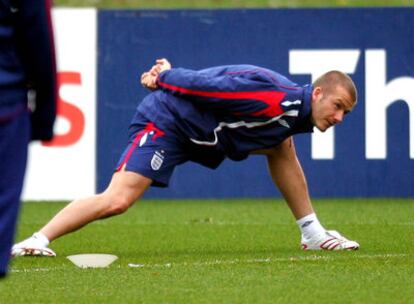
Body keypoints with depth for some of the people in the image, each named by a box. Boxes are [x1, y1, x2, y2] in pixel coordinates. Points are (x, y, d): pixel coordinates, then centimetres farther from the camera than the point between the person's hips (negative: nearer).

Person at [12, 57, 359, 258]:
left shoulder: (296, 115, 6)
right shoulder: (275, 100, -28)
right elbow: (209, 86, -24)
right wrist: (166, 78, -11)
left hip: (204, 134, 10)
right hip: (167, 119, -10)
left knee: (282, 145, 11)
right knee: (118, 200, -24)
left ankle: (313, 234, 18)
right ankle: (37, 241, -20)